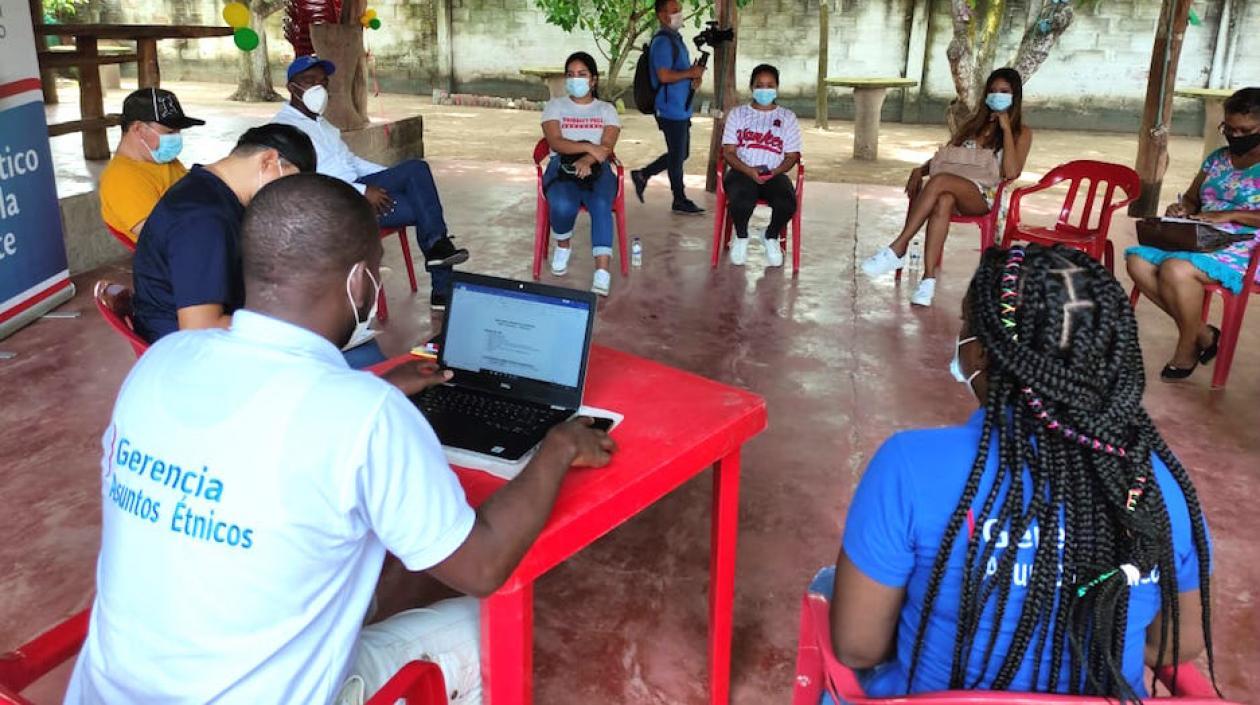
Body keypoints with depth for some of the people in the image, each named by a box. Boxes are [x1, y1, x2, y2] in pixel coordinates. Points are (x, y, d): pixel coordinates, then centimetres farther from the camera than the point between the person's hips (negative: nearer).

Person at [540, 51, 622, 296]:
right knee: (562, 205, -34)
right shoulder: (555, 106, 15)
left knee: (601, 206, -33)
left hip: (598, 168, 0)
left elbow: (607, 147, -2)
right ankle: (563, 246, -1)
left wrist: (587, 160, -24)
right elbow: (555, 143, -3)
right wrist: (588, 147, -18)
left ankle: (602, 271, -40)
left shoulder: (606, 109, 15)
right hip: (562, 166, 0)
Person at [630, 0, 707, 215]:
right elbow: (664, 75, -24)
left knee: (681, 154, 17)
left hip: (681, 108, 10)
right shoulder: (662, 41, -15)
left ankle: (642, 175, 25)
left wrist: (694, 76, 5)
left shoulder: (676, 39, 16)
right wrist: (691, 73, -14)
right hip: (671, 109, -10)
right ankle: (680, 201, 14)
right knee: (678, 155, 1)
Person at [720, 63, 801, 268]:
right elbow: (728, 152, 4)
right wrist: (749, 171, -15)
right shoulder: (737, 114, 13)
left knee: (787, 203, -33)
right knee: (740, 201, -37)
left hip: (775, 174, 1)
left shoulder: (787, 117, 15)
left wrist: (775, 172, -13)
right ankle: (741, 237, -2)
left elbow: (792, 156, 9)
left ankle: (771, 237, 2)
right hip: (742, 172, -1)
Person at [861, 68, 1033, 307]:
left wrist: (1005, 128, -5)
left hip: (984, 197, -3)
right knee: (944, 201, -37)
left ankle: (897, 250, -37)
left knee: (939, 182, -35)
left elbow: (1011, 172, -6)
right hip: (955, 191, 3)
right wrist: (920, 169, 0)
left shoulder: (1021, 133, 11)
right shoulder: (974, 123, 25)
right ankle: (928, 278, -45)